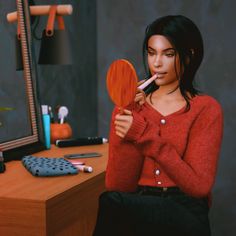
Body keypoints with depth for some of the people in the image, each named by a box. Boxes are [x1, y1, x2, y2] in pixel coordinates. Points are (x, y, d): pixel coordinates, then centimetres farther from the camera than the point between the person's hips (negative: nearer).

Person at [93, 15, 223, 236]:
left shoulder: (205, 109, 1)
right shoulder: (130, 108, 10)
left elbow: (199, 185, -10)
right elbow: (117, 186, 0)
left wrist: (144, 134, -14)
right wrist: (127, 123, -10)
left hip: (185, 216, -3)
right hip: (137, 211, 3)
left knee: (112, 202, -30)